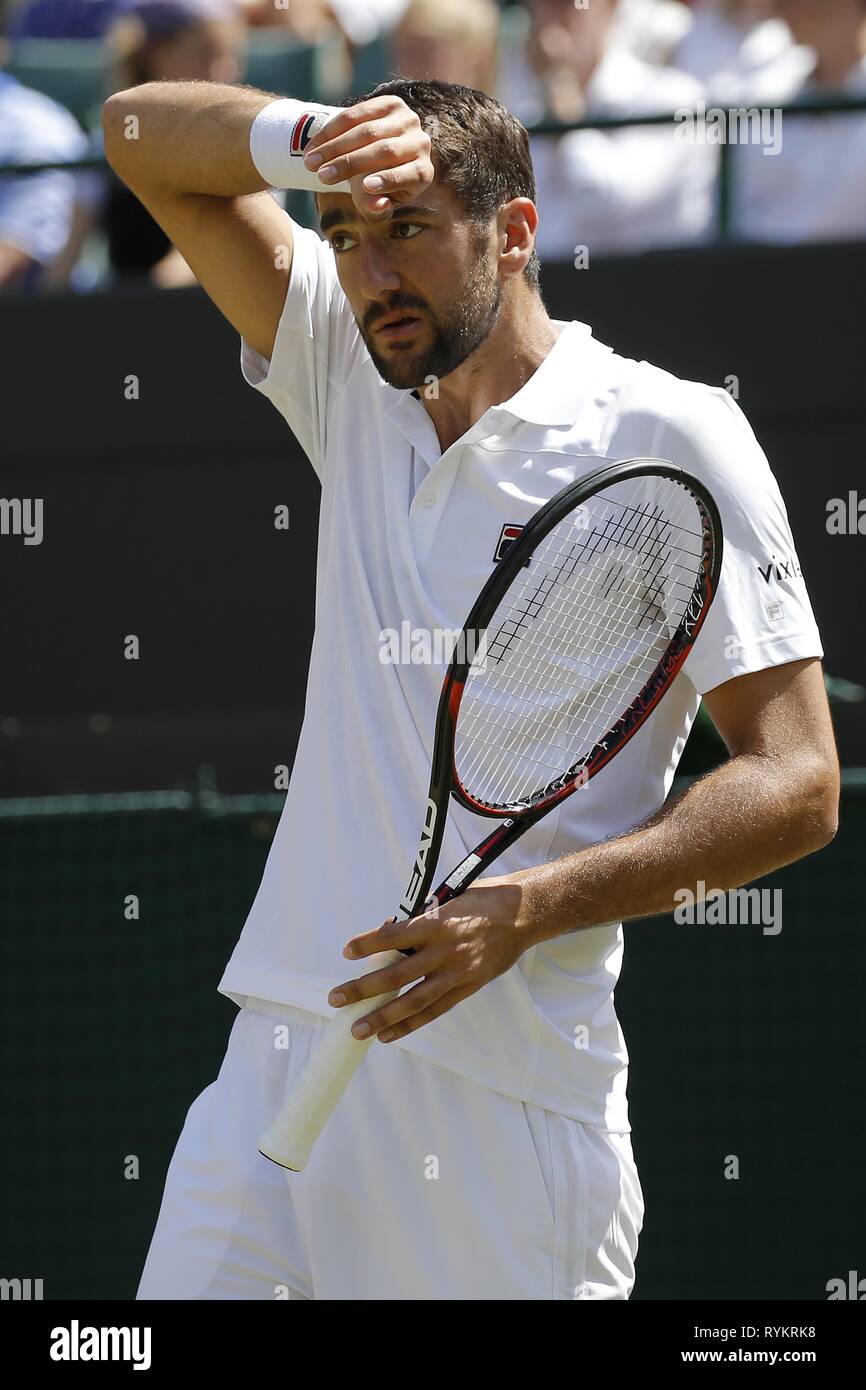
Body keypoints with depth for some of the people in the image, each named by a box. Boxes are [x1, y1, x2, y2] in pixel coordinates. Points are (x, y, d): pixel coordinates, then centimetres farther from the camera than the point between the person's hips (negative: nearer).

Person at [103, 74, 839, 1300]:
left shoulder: (671, 438, -4)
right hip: (281, 1050, 5)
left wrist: (532, 906, -21)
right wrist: (312, 134, -5)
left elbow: (797, 784, -8)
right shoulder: (355, 391, 14)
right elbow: (143, 133, 17)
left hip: (506, 1094, -5)